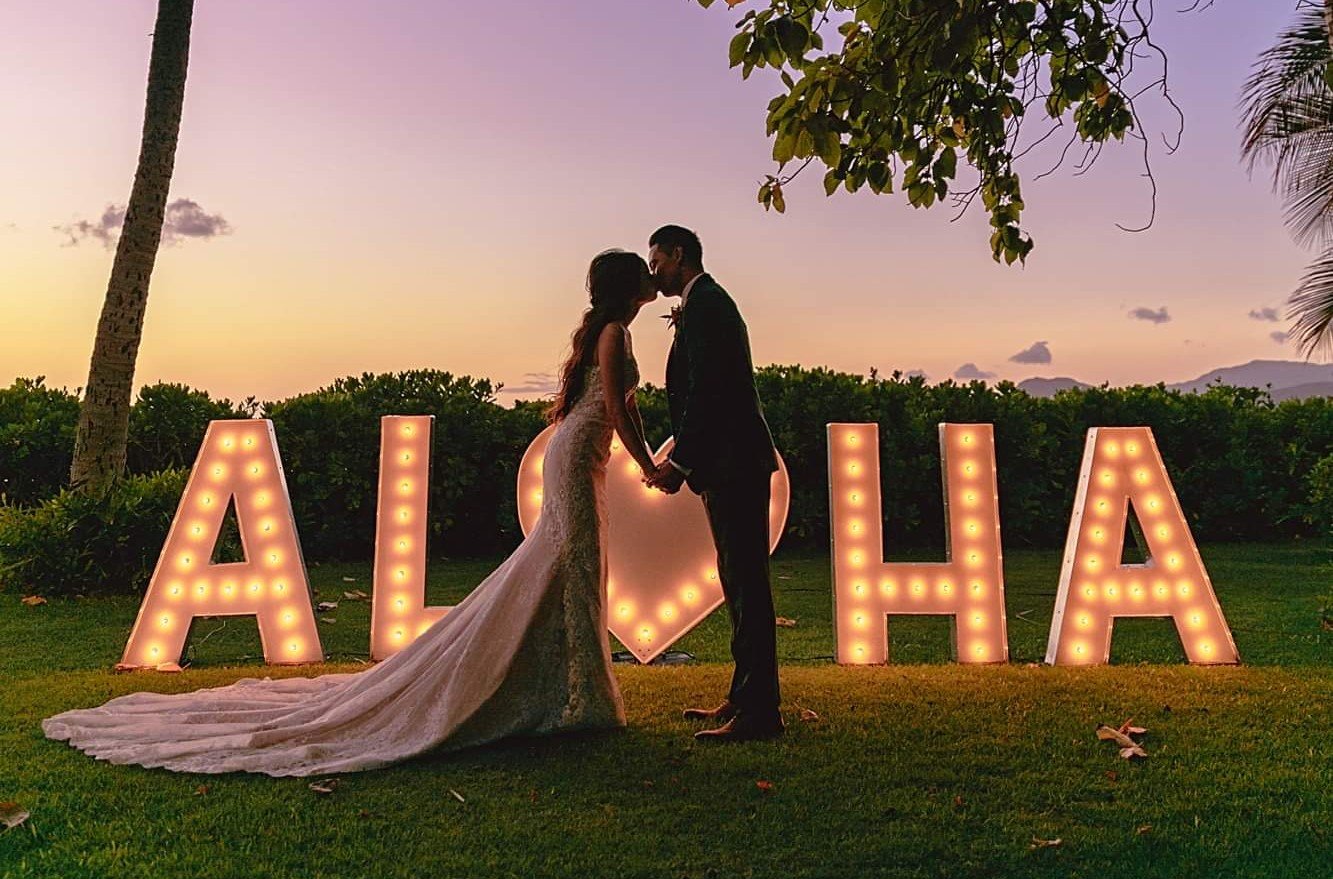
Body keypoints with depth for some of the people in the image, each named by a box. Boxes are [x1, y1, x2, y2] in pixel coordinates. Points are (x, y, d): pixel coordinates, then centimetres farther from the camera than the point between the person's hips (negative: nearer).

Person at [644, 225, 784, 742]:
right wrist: (681, 463, 17)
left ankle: (759, 713, -3)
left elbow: (706, 390, -19)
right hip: (730, 465, 11)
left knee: (746, 583, -8)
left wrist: (678, 462, -17)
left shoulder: (704, 302, -8)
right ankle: (744, 699, 23)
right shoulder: (708, 302, 23)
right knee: (740, 583, 14)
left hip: (734, 466, -11)